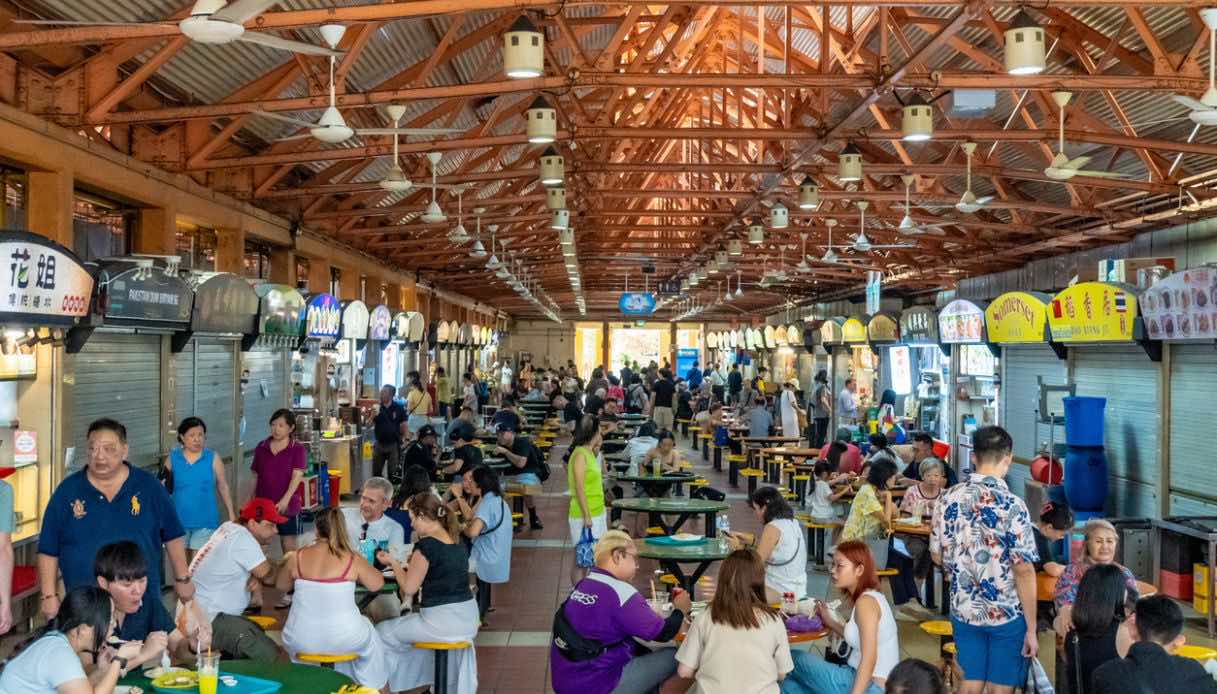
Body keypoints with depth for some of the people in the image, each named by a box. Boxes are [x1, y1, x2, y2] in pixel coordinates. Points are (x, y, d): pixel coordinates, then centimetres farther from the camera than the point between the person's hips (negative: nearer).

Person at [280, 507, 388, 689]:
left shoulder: (297, 557, -5)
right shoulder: (353, 559, -10)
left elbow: (281, 586, 13)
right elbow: (377, 584, 4)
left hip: (301, 641, 2)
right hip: (342, 640, -2)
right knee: (370, 642, 31)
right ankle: (372, 687, 40)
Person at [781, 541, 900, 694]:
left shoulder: (866, 601, -18)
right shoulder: (868, 597, 11)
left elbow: (869, 658, -25)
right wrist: (829, 621, 10)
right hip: (862, 681, 9)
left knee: (796, 658, -1)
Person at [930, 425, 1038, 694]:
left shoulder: (949, 498, -3)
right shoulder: (1012, 506, -18)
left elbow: (937, 556, 6)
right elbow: (1024, 572, -17)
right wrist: (1031, 629, -10)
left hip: (963, 610, 4)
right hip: (1006, 614, -4)